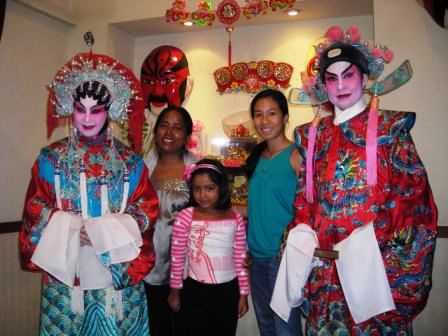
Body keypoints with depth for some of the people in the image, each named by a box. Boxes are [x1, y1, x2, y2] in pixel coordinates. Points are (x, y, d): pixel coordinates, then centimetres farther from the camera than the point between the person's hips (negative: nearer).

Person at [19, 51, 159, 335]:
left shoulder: (130, 162, 3)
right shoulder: (51, 158, 3)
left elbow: (147, 209, -3)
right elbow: (36, 209, 0)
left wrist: (105, 231, -15)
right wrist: (72, 230, -16)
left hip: (118, 268, 0)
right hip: (64, 268, 0)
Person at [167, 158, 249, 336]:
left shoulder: (235, 218, -4)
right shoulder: (185, 217, -11)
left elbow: (240, 259, 1)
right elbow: (177, 258, -3)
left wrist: (243, 293, 4)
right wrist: (175, 290, 3)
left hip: (228, 290, 2)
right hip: (196, 291, -2)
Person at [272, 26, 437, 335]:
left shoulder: (390, 126, 0)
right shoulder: (312, 135, 10)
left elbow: (413, 194, -6)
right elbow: (304, 196, 11)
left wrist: (371, 244, -15)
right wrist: (303, 236, -5)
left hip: (375, 261, -3)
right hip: (324, 266, 3)